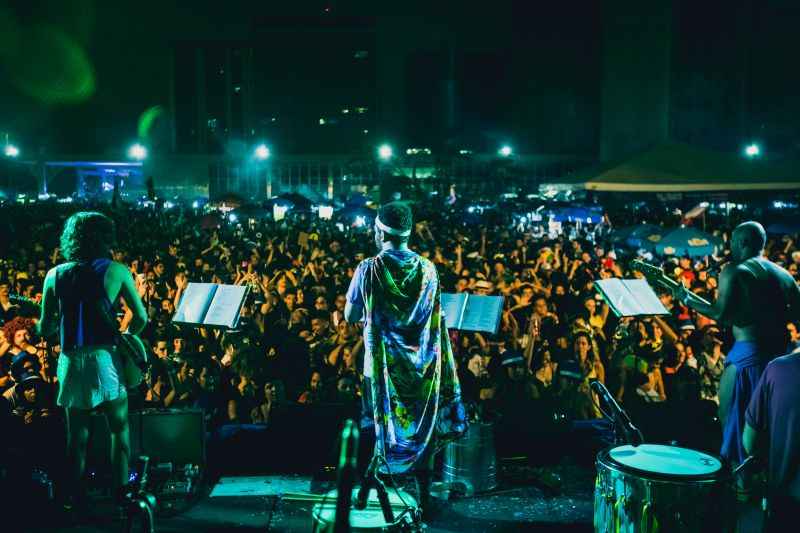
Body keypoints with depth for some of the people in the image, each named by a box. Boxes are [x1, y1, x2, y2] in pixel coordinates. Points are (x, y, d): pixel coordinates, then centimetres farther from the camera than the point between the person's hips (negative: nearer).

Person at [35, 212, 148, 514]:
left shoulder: (55, 275, 5)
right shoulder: (116, 271, -2)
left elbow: (44, 329, 5)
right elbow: (141, 318, -3)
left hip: (70, 361, 3)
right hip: (104, 357, -3)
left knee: (77, 431, 14)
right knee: (119, 427, 12)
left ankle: (76, 495, 20)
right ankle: (120, 491, 13)